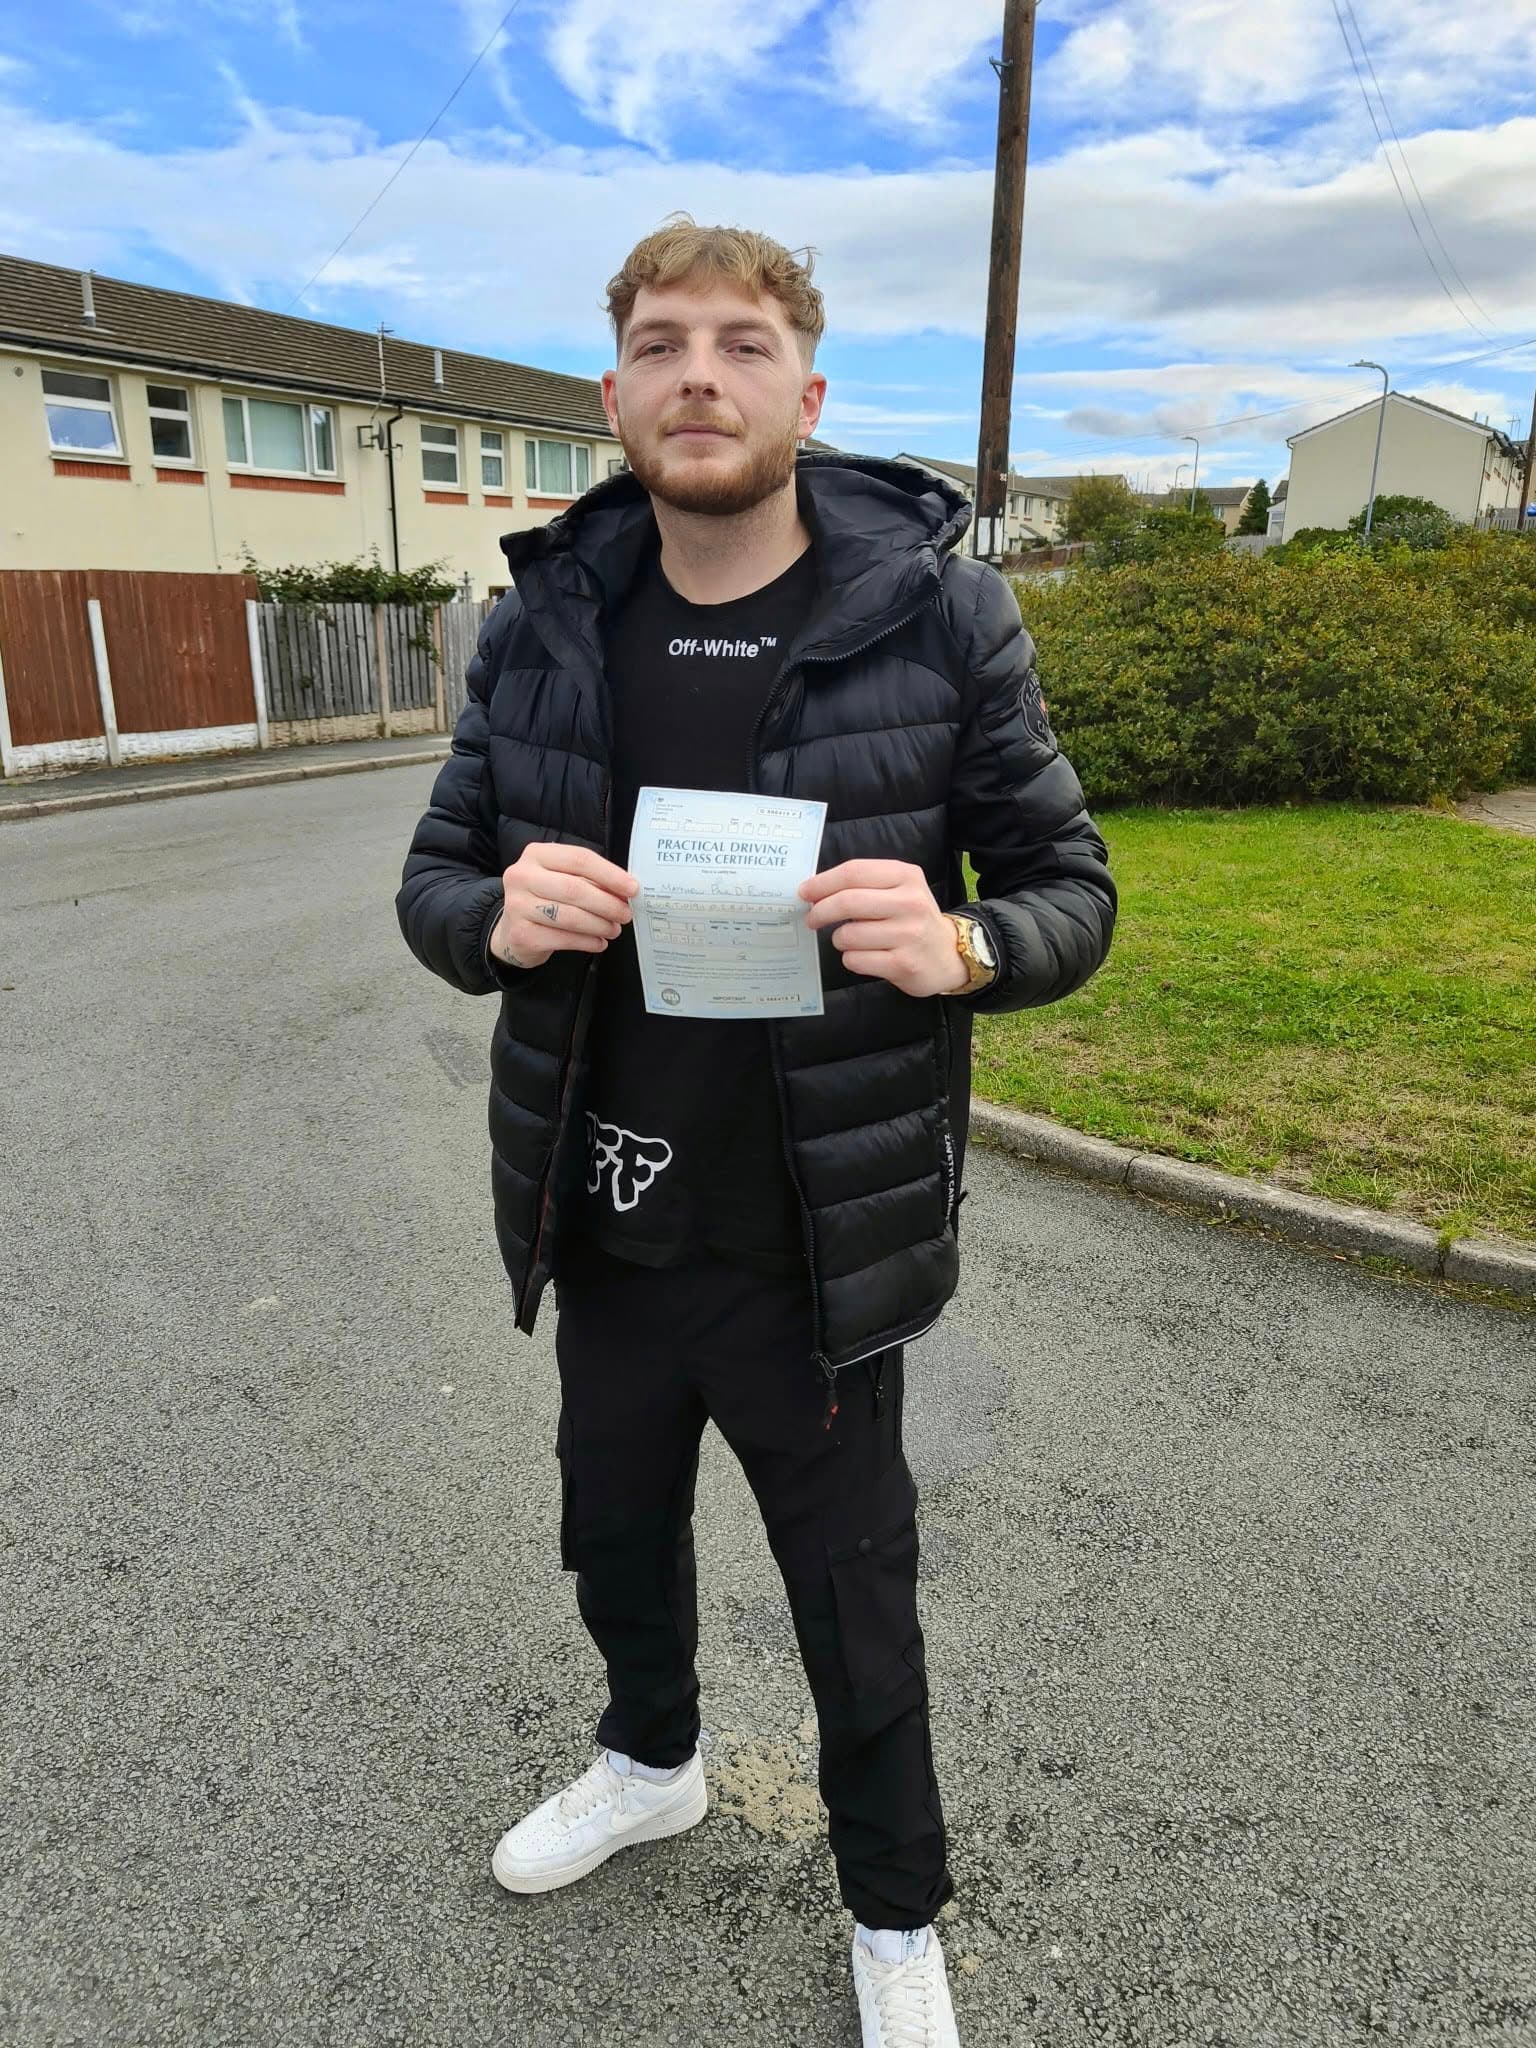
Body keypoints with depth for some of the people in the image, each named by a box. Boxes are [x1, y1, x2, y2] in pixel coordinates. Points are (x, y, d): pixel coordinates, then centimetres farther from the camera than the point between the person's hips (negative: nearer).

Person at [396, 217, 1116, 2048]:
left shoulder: (936, 616, -11)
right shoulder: (542, 624, -2)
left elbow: (1072, 887, -6)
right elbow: (433, 880, 4)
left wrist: (961, 947, -28)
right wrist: (502, 920, -20)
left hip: (813, 1252, -3)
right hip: (602, 1230, 4)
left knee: (855, 1601, 17)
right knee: (616, 1542, 27)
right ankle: (652, 1762, 61)